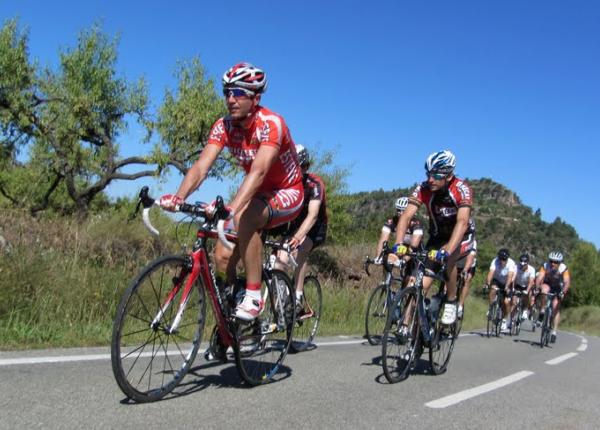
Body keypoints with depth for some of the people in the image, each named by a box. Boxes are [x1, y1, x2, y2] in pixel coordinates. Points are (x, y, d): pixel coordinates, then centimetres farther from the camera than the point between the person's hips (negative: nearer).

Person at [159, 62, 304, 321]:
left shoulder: (270, 123, -26)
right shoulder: (223, 126, -9)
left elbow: (258, 171, -41)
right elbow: (201, 167, -21)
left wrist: (232, 208, -56)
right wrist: (178, 197, -40)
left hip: (287, 194, -6)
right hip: (256, 195, 6)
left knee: (243, 218, -35)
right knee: (223, 255, -12)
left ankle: (254, 297, -25)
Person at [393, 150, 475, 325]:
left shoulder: (461, 189, -29)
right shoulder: (423, 189, -21)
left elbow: (462, 222, -41)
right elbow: (406, 216, -28)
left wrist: (447, 250, -54)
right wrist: (399, 243, -45)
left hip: (462, 236, -3)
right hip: (437, 236, 3)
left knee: (448, 258, -34)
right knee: (421, 285, -10)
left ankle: (451, 302, -12)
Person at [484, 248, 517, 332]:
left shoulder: (511, 263, -29)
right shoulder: (495, 261, -26)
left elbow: (510, 276, -41)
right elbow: (491, 272, -38)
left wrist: (507, 287, -55)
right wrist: (487, 283, -54)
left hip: (507, 283, -1)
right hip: (497, 280, 1)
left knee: (506, 302, -11)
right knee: (493, 289, -32)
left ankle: (504, 320, 11)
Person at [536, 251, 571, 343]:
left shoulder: (563, 269, -29)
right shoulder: (545, 266, -27)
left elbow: (567, 282, -38)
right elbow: (539, 279, -35)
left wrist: (563, 292, -54)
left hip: (558, 288, 0)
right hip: (547, 284, 0)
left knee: (556, 308, -12)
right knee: (545, 289, -35)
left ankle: (554, 332, -2)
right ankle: (543, 312, -20)